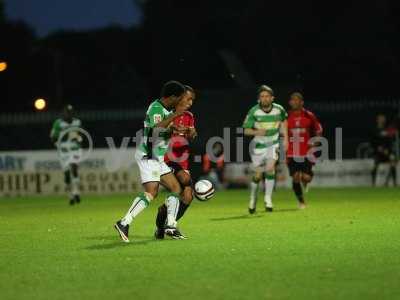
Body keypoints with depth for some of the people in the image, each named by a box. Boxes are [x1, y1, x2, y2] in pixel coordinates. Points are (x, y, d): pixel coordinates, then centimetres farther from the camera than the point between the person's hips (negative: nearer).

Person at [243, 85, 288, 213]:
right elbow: (246, 130, -11)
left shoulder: (279, 110, -9)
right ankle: (253, 197, 29)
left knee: (270, 168, -20)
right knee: (258, 175, 3)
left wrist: (285, 138, 10)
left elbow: (283, 121, 13)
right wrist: (257, 132, -31)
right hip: (258, 145, -1)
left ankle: (268, 198, -9)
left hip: (273, 144, 1)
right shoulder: (253, 112, -16)